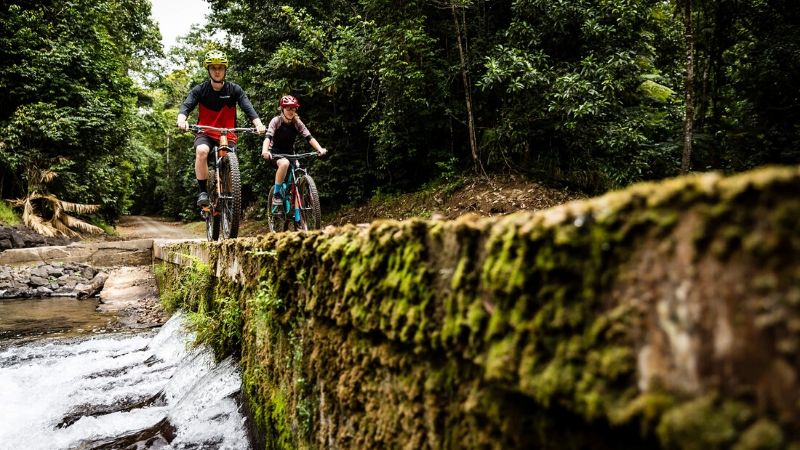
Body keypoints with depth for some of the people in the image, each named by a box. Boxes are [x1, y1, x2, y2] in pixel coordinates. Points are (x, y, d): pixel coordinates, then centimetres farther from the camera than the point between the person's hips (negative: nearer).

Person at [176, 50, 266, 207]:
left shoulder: (234, 89, -4)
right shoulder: (200, 90, -5)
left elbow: (248, 107, -17)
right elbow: (186, 105, -18)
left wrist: (258, 124, -38)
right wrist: (181, 120, -42)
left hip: (227, 134, 1)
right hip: (205, 133, -1)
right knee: (201, 151, -32)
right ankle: (203, 192, -23)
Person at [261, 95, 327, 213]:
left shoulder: (297, 123, -7)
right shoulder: (276, 121, -15)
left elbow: (309, 137, -18)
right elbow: (268, 137, -29)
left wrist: (320, 149, -36)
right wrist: (264, 151, -49)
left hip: (289, 153, 4)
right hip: (275, 153, -3)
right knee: (284, 163, -39)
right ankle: (276, 193, -23)